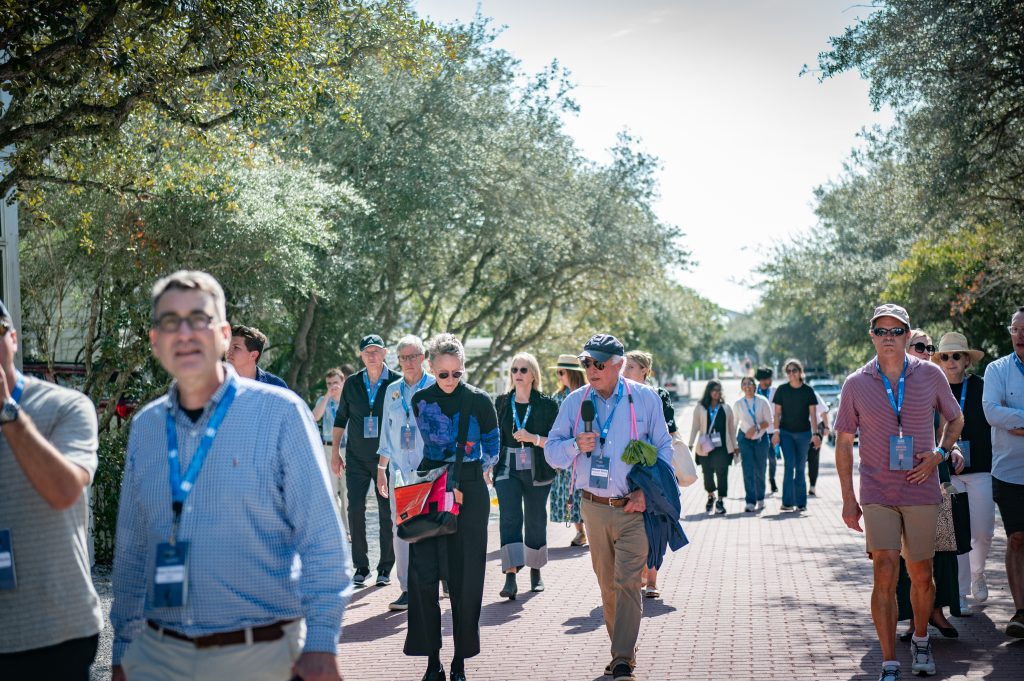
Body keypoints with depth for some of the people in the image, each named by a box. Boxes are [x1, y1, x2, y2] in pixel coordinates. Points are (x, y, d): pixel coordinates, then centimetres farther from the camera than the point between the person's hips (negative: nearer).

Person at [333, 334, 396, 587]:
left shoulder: (396, 383, -3)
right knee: (355, 510, -1)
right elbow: (341, 418, 13)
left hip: (386, 458, -2)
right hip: (356, 458, 2)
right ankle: (360, 566, 8)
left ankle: (385, 567, 12)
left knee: (387, 512, 2)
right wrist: (335, 452, 8)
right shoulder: (352, 383, 5)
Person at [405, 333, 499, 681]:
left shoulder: (479, 400, -3)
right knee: (423, 573, -4)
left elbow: (492, 443, 10)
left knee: (465, 575, 0)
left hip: (470, 492, -2)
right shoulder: (420, 400, 5)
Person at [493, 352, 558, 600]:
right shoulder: (501, 402, 8)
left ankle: (535, 571, 28)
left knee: (536, 520, 8)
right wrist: (489, 465, 11)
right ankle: (511, 577, -21)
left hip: (537, 470, -1)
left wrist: (533, 438, -19)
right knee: (510, 517, -15)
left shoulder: (547, 404, -1)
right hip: (508, 469, 1)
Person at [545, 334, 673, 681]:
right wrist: (576, 445, -15)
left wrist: (648, 490, -9)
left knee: (627, 582, -10)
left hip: (633, 508, -3)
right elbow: (552, 452, 6)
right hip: (594, 507, 3)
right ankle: (623, 649, 27)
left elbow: (664, 448, 3)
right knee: (607, 584, 12)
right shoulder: (574, 402, 5)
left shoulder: (645, 399, -1)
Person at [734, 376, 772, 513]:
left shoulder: (762, 401, -5)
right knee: (748, 471, -8)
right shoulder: (738, 404, 0)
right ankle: (750, 502, -7)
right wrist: (732, 443, 9)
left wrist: (756, 427, -20)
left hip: (761, 438, 0)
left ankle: (760, 500, 25)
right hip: (745, 439, 0)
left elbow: (769, 421, -5)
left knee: (759, 471, 7)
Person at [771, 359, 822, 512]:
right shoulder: (782, 390, 1)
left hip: (803, 433, 1)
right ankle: (787, 502, -11)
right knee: (789, 464, -12)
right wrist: (776, 432, -3)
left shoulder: (808, 390, 0)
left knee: (800, 467, 5)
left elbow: (813, 414, 1)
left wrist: (815, 433, -6)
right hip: (786, 432, 0)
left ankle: (800, 502, 12)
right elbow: (777, 413, 4)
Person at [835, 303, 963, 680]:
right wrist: (848, 499, 2)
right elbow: (844, 442, 5)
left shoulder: (930, 375, 0)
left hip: (922, 491, 1)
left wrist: (940, 453, -3)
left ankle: (920, 639, 38)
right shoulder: (856, 384, -2)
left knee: (921, 575, 11)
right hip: (877, 494, -1)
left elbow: (955, 419, 16)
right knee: (885, 574, -10)